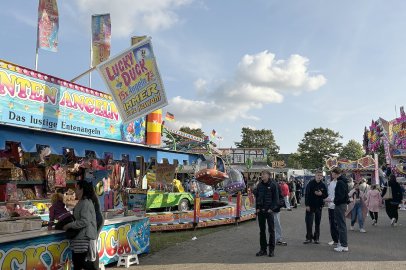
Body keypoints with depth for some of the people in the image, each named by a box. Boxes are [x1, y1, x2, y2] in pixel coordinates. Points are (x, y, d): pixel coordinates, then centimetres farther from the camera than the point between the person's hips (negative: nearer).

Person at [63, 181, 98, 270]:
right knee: (76, 261, 13)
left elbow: (84, 221, -24)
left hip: (83, 236, -10)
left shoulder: (86, 203, -18)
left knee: (80, 262, -5)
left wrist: (69, 225, -17)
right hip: (79, 235, 10)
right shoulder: (81, 202, 13)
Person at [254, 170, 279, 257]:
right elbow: (256, 197, 12)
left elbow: (275, 198, -5)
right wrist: (257, 208, 2)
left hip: (269, 211, -4)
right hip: (260, 211, 4)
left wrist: (271, 208, -12)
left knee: (271, 230, 2)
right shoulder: (259, 185, 8)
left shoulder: (273, 185, -4)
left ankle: (271, 250, 9)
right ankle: (263, 249, 17)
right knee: (262, 230, 9)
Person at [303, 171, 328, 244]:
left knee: (317, 223, 8)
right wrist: (307, 205, -12)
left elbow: (326, 195, 8)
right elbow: (306, 194, -7)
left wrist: (321, 194, -14)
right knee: (308, 222, -2)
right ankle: (309, 238, 7)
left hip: (319, 206, 2)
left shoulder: (323, 185, 3)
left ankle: (316, 238, 17)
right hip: (310, 206, -2)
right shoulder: (310, 184, -5)